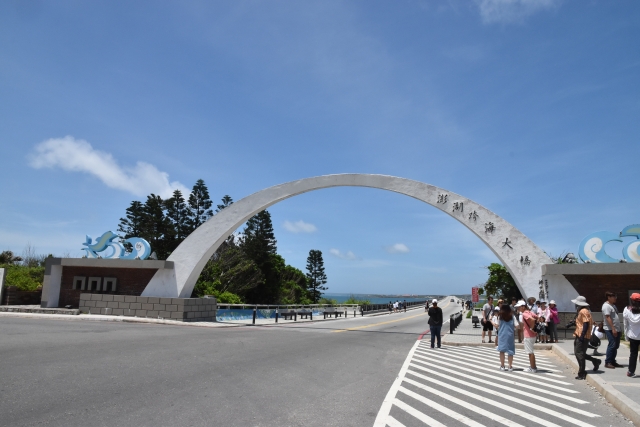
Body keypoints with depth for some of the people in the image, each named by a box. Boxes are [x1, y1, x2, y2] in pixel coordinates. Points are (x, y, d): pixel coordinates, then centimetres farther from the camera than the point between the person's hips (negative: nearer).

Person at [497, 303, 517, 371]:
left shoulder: (500, 317, 0)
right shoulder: (512, 316, 0)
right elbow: (516, 326, -7)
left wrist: (497, 335, 11)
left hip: (501, 335, 0)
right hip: (510, 335, 0)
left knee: (502, 351, 9)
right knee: (510, 351, 6)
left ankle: (502, 366, 12)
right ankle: (510, 366, 7)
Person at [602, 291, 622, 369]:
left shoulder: (613, 305, 16)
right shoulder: (606, 306, -14)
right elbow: (608, 318, -20)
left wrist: (617, 329, 17)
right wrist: (613, 329, -24)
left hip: (616, 329, 10)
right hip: (610, 329, -10)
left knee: (616, 346, 12)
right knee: (612, 345, -10)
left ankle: (613, 361, 20)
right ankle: (607, 362, -5)